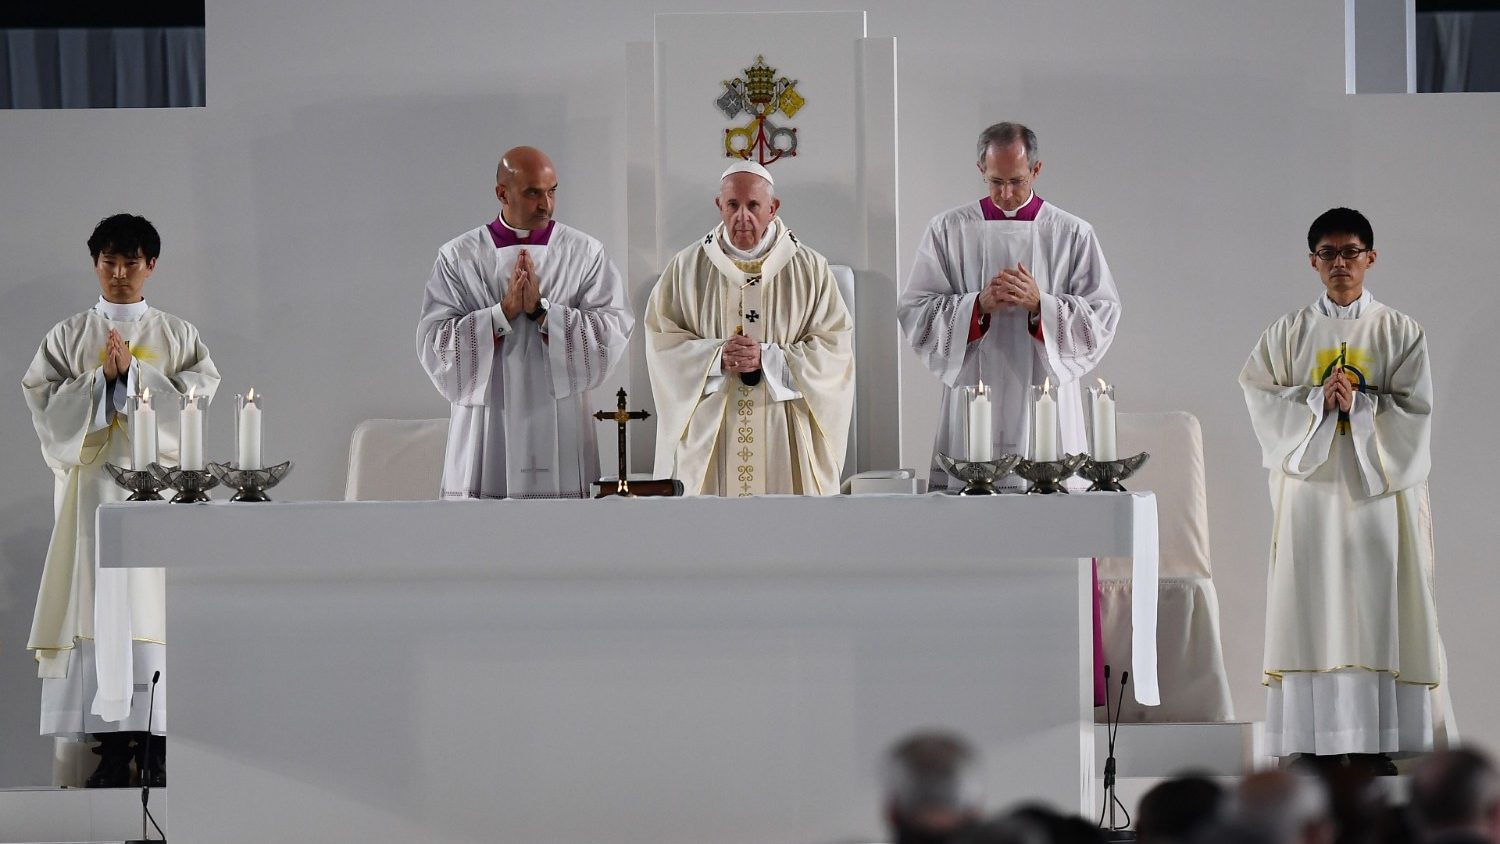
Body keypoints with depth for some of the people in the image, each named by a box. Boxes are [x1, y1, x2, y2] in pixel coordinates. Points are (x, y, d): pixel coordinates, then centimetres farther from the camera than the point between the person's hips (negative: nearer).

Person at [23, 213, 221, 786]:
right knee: (99, 605, -6)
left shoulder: (178, 336, 12)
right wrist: (101, 376, -10)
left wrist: (132, 370, -9)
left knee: (153, 605, -8)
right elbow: (49, 410, 2)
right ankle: (112, 746, -6)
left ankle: (157, 743, -8)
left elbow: (193, 405, -1)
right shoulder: (68, 337, 12)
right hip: (91, 479, 0)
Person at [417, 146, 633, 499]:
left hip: (559, 435, 0)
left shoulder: (585, 253, 4)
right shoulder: (458, 257, 3)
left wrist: (541, 308, -14)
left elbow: (613, 333, -6)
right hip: (484, 440, 0)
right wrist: (504, 312, -14)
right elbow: (434, 344, -5)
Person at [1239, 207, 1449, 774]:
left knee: (1378, 611, -2)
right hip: (1310, 488, 1)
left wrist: (1359, 403, -16)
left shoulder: (1400, 333, 4)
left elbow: (1415, 411, -3)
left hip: (1380, 488, -1)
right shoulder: (1288, 334, 7)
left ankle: (1376, 743, 1)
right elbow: (1260, 400, -1)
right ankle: (1314, 739, 1)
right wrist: (1318, 400, -15)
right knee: (1313, 609, -2)